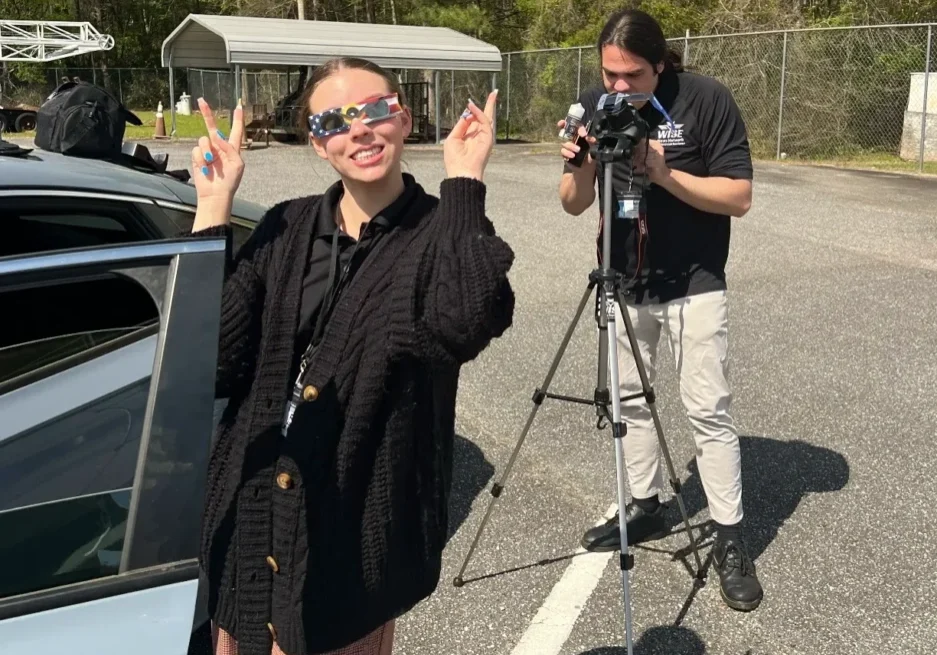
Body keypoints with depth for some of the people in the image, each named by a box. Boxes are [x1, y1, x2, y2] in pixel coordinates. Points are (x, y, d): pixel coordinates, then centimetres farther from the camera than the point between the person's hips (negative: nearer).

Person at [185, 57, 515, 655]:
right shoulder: (286, 228, 3)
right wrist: (213, 209, -10)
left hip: (355, 533, -4)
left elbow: (465, 328, -33)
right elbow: (210, 364, -8)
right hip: (250, 521, 4)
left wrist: (464, 182, -24)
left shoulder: (441, 235, -9)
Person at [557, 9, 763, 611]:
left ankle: (730, 539, 6)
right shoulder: (595, 104, -2)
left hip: (693, 284, -4)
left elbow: (739, 196, -15)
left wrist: (664, 174, -27)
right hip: (623, 284, 5)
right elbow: (574, 205, -1)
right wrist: (582, 168, -22)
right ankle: (646, 506, 29)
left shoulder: (707, 100, -13)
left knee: (709, 410, -4)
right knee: (630, 399, 12)